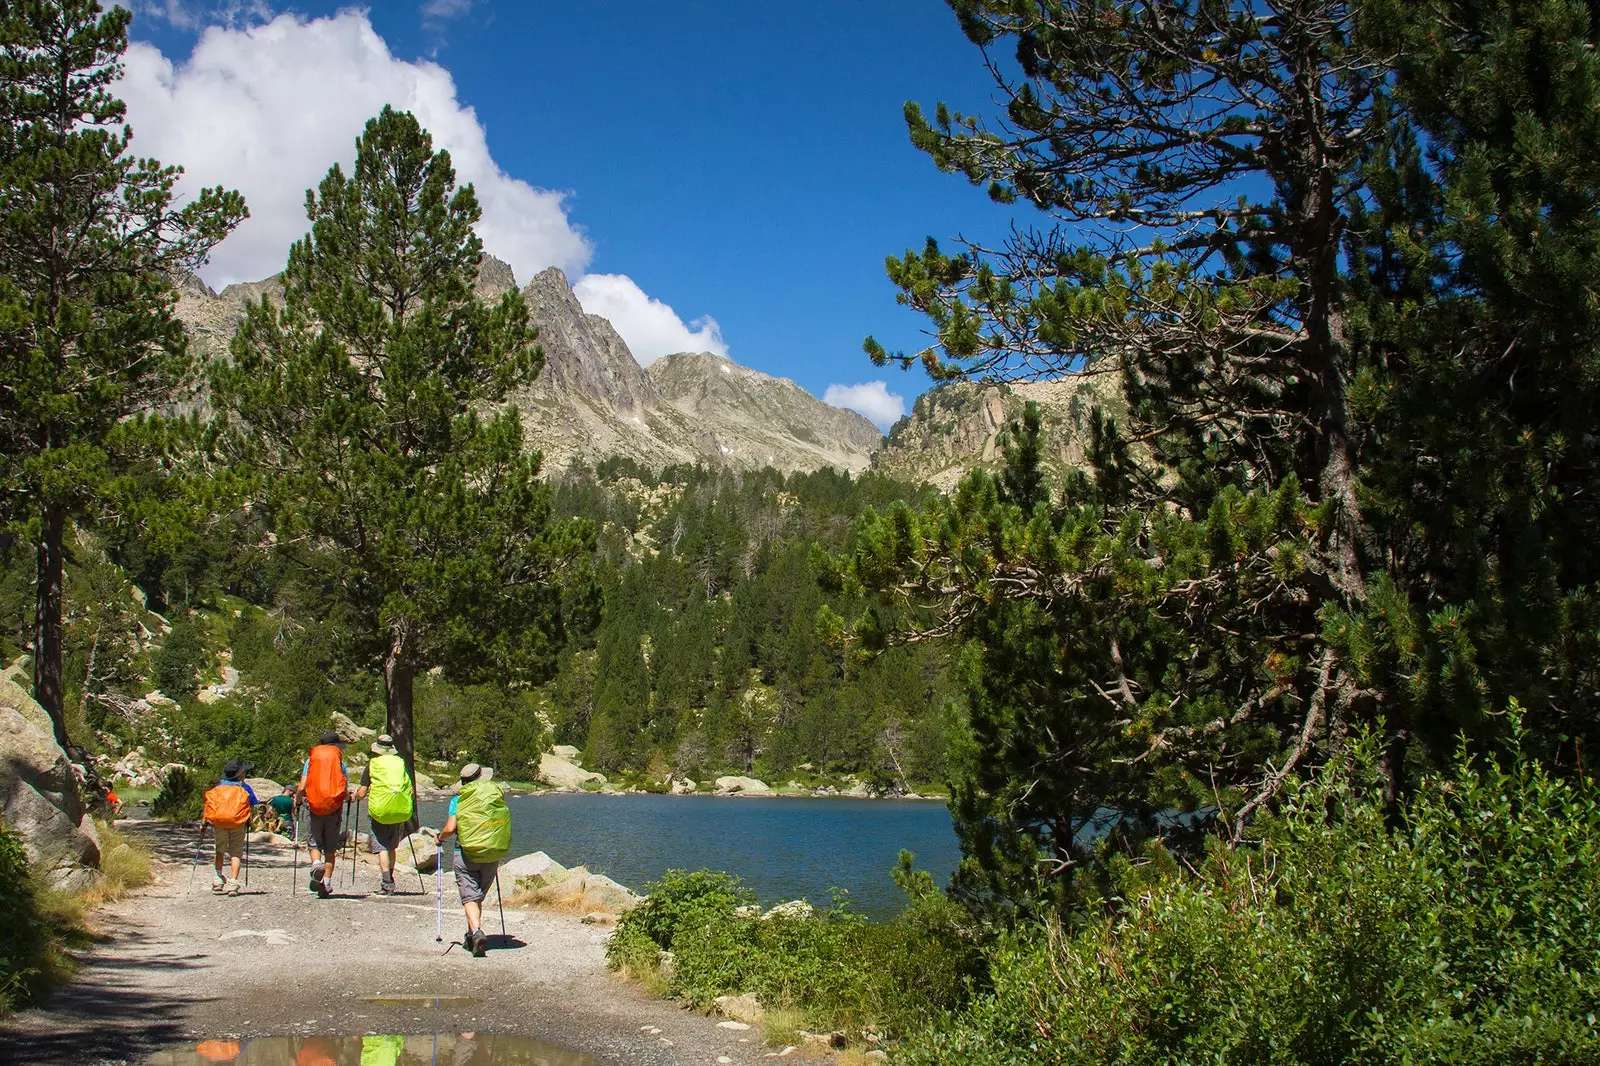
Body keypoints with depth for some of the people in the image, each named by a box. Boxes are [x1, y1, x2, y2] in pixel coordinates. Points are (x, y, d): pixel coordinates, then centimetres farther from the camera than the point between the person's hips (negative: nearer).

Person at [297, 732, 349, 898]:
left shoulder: (310, 759, 7)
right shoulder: (340, 762, 6)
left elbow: (302, 788, -2)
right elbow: (346, 793, 1)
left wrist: (298, 799, 18)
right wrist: (347, 797, 24)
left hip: (315, 807, 0)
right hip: (334, 808, 0)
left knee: (315, 843, 12)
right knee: (330, 848, 9)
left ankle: (316, 864, -18)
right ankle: (327, 882, 3)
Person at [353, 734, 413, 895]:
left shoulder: (372, 765, 0)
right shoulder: (401, 763, 9)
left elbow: (362, 794, -1)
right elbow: (410, 790, 10)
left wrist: (356, 795, 21)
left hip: (380, 811, -4)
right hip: (401, 812, 4)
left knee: (382, 848, 0)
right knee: (392, 847, 19)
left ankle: (386, 884, -9)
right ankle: (389, 880, 23)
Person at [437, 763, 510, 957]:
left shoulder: (459, 798, -2)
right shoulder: (497, 793, 5)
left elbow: (450, 828, -11)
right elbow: (503, 823, 10)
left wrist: (440, 837, 11)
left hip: (466, 853, -3)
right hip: (493, 855, 3)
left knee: (469, 897, -2)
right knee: (479, 896, 18)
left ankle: (476, 932, -24)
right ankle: (471, 937, 23)